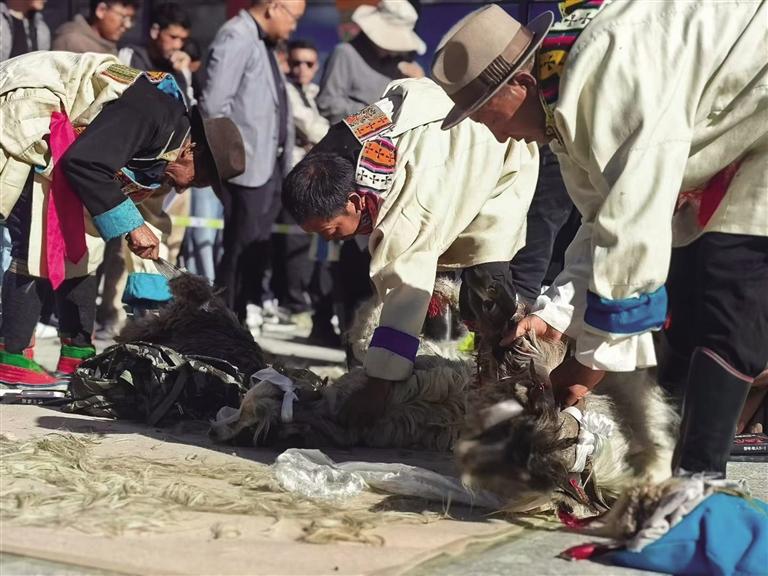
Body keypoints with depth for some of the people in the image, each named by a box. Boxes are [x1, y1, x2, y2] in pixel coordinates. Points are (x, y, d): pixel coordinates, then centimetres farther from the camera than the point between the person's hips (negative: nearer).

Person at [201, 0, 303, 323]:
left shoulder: (261, 43, 18)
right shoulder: (236, 39, -12)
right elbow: (214, 104, -19)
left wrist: (282, 162, 13)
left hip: (267, 168, 9)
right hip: (246, 169, -9)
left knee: (255, 255, 12)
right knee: (240, 254, -5)